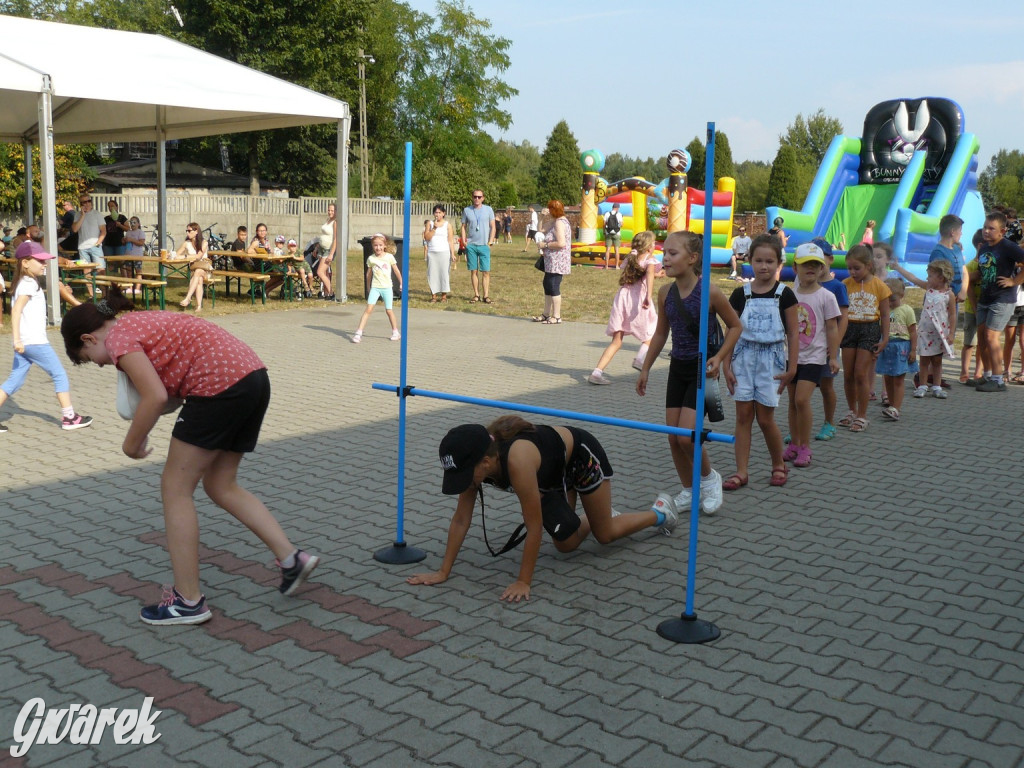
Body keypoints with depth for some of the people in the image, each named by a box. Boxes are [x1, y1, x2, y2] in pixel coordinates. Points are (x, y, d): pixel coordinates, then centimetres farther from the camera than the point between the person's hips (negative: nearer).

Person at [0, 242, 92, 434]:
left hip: (24, 342, 9)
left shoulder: (24, 283, 17)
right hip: (34, 341, -9)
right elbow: (16, 310, -22)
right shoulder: (29, 284, -12)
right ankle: (69, 417, 3)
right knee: (60, 375, 0)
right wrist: (17, 339, -27)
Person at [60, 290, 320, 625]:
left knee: (175, 489, 4)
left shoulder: (118, 337, -3)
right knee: (221, 486, 19)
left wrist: (132, 443, -1)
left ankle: (188, 601, 10)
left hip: (221, 384, -10)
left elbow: (156, 397, -16)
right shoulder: (144, 322, 25)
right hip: (254, 375, 10)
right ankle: (291, 558, 13)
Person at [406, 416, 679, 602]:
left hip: (581, 455, -6)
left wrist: (523, 582, -33)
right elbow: (461, 519, -18)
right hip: (553, 473, 6)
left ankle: (661, 511, 37)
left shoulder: (517, 462, -47)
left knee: (605, 534, 11)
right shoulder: (474, 459, -27)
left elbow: (534, 526, -39)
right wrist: (443, 572, -18)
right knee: (566, 544, 10)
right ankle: (591, 518, 42)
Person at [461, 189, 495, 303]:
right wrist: (464, 241, 0)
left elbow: (493, 226, 6)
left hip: (484, 245, -1)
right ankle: (476, 295, 11)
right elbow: (463, 227, 11)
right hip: (471, 245, 1)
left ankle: (486, 296, 0)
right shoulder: (467, 210, 6)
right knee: (474, 271, 4)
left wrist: (490, 241, -2)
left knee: (486, 271, -4)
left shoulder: (488, 210, 4)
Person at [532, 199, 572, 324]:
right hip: (552, 261, 11)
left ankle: (556, 317, -1)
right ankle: (547, 314, 25)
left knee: (554, 288, -7)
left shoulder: (559, 223, -18)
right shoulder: (555, 221, 16)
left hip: (557, 261, -11)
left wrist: (545, 245, -17)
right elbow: (542, 230, 24)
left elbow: (561, 243, -27)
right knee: (547, 285, 16)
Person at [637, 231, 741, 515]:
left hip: (702, 369, -6)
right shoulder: (665, 293, -1)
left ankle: (709, 478, 16)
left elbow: (735, 326, -4)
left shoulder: (709, 292, -17)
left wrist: (719, 357, -16)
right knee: (673, 436, 7)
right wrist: (645, 369, 13)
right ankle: (689, 492, 24)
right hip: (677, 368, 6)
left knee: (686, 435, -13)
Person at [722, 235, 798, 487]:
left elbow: (793, 334, 0)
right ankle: (741, 471, 7)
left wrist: (791, 368, -3)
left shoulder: (784, 295, -3)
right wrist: (726, 365, 0)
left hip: (771, 358, -2)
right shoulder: (741, 294, 2)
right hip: (744, 357, 2)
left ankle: (778, 465, 22)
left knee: (765, 418, 0)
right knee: (743, 415, 2)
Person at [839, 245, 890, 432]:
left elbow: (885, 314, 1)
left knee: (861, 373, -5)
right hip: (849, 328, 3)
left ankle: (862, 416, 6)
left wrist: (885, 339, -2)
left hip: (870, 329, -3)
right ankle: (852, 411, 25)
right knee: (848, 374, 7)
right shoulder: (845, 284, 0)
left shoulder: (879, 286, -4)